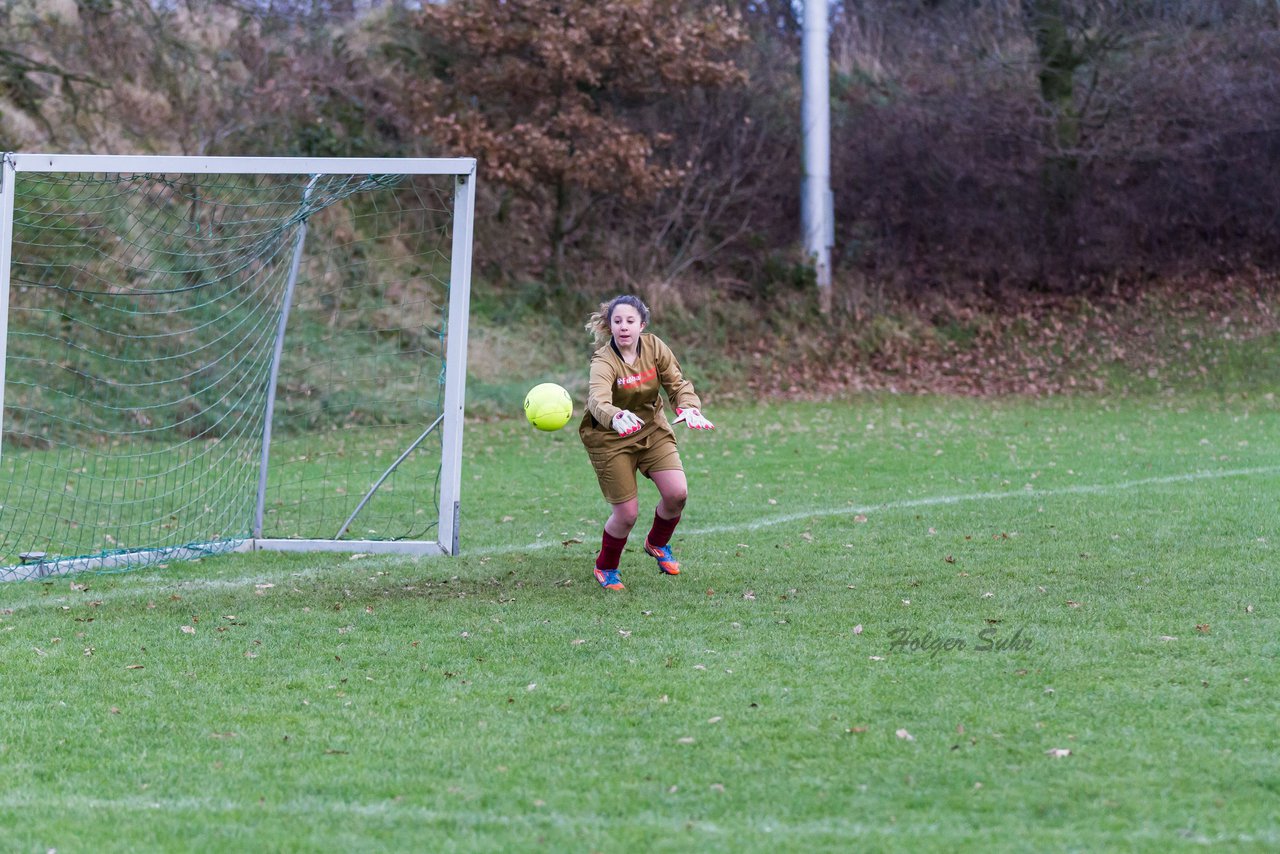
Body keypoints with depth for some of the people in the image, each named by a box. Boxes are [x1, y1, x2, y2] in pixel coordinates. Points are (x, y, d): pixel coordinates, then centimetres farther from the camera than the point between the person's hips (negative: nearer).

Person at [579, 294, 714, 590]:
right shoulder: (604, 361, -26)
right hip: (611, 439, -4)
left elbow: (677, 383, -11)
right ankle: (605, 568, 23)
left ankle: (657, 543, 24)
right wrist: (615, 418, -66)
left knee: (677, 493, -10)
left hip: (653, 430, 4)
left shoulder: (654, 347, -10)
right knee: (627, 513, -6)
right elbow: (598, 400, -43)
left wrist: (689, 407, -34)